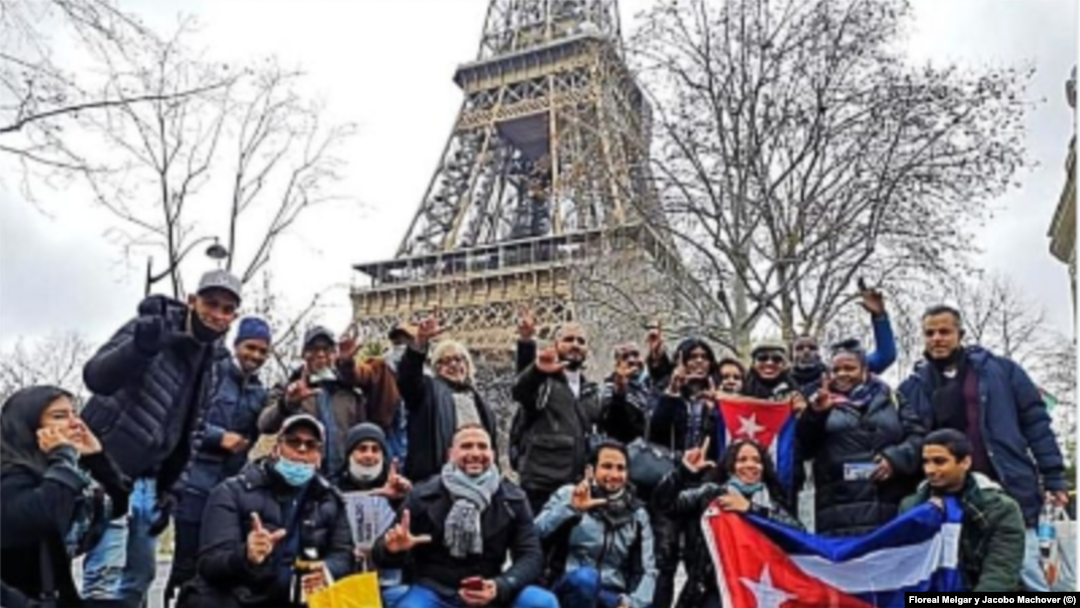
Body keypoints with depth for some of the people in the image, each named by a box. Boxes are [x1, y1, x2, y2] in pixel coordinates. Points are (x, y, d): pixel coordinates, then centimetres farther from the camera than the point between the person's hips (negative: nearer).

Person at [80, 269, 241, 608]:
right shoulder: (152, 328, -12)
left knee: (140, 573, 12)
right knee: (107, 572, -15)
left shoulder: (211, 360, 9)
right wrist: (141, 347, -48)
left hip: (145, 477, 8)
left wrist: (166, 489, 12)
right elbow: (96, 377, -29)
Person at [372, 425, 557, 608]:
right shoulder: (423, 496, -4)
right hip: (433, 592, -2)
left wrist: (500, 587, -24)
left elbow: (531, 556, -4)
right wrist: (392, 549, -27)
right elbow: (381, 555, -1)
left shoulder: (513, 499, 0)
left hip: (487, 593, 2)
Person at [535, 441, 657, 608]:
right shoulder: (568, 495, 2)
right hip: (572, 592, -2)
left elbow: (647, 570, 6)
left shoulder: (637, 513, 11)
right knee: (585, 577, -36)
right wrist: (570, 508, -26)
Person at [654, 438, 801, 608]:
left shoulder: (772, 503, 11)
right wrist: (685, 471, -12)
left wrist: (750, 508, -14)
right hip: (715, 591, -1)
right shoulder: (711, 493, 8)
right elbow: (664, 503, 1)